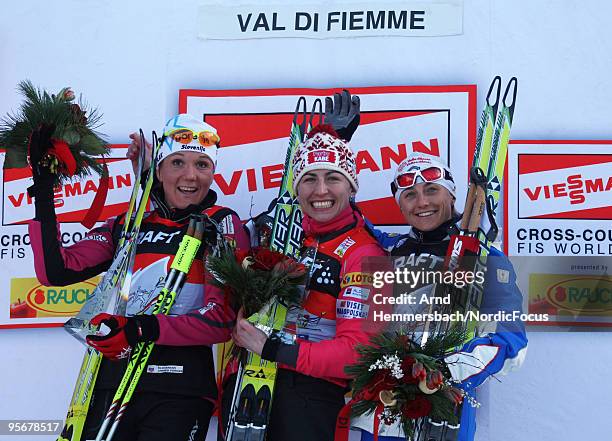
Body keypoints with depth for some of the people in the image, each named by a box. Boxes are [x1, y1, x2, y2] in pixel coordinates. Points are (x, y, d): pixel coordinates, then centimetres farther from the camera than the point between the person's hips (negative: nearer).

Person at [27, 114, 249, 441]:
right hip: (110, 385, 4)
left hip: (179, 392, -3)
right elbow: (55, 271, 3)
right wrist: (43, 189, -1)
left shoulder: (222, 224, 0)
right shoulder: (126, 226, 12)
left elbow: (224, 318, -10)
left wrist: (144, 328, -22)